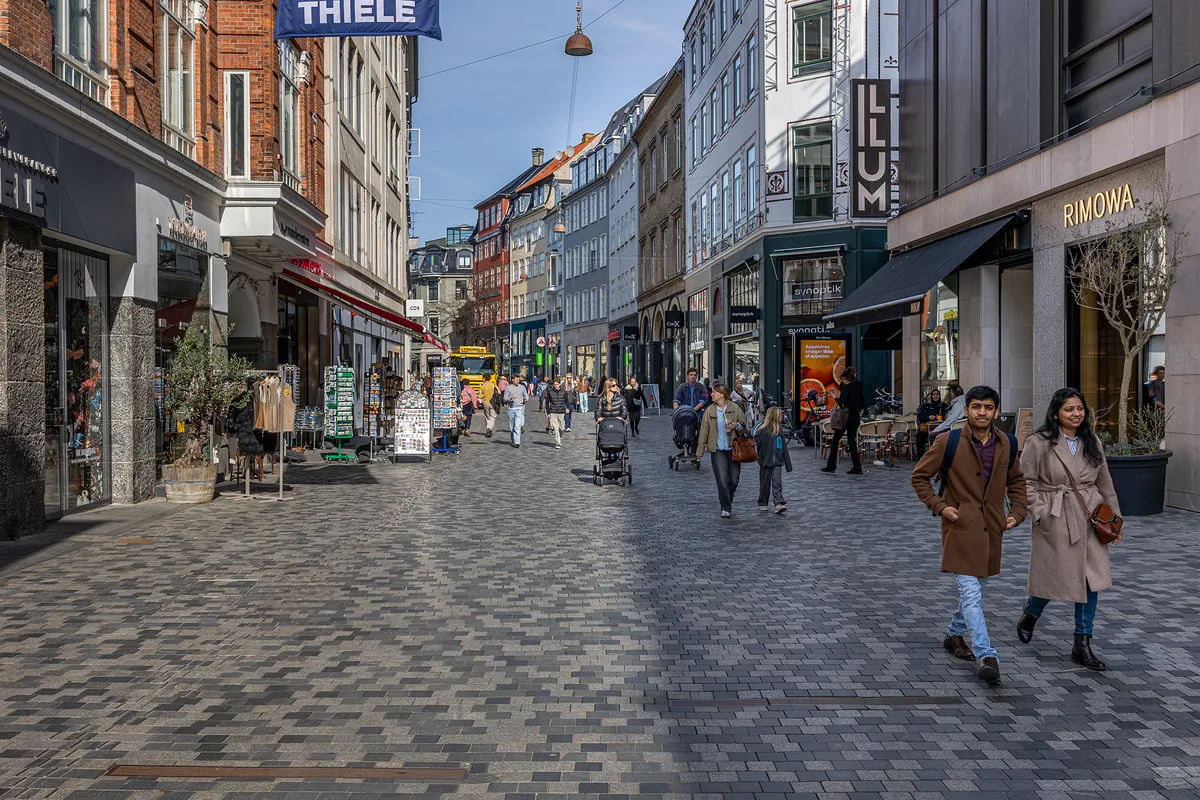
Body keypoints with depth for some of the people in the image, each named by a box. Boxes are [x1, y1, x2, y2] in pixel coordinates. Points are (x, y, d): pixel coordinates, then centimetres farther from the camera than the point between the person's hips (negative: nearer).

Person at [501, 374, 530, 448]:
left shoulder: (522, 387, 7)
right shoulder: (508, 387, 3)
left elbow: (526, 396, 14)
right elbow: (505, 398, 1)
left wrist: (526, 399, -9)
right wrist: (510, 398, -19)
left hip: (519, 408, -1)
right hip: (511, 408, 1)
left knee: (517, 426, -12)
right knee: (511, 426, 8)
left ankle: (517, 442, -16)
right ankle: (512, 441, 21)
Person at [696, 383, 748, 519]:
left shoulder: (734, 408, 0)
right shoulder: (710, 410, 1)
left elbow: (744, 427, 7)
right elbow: (704, 431, 3)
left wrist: (736, 425, -15)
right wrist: (700, 450, 1)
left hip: (733, 449, 1)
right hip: (718, 450, -1)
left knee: (734, 480, 5)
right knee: (722, 480, -7)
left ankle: (727, 500, 31)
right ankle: (725, 508, 2)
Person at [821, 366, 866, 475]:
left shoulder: (846, 387, -13)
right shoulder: (858, 387, 10)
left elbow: (843, 403, -21)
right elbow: (863, 404, 11)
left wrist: (837, 397, -5)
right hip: (856, 417, 7)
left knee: (835, 440, 5)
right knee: (852, 441, 8)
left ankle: (831, 466, 8)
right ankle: (857, 467, 2)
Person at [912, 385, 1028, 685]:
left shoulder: (1007, 444, 4)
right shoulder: (948, 442, -9)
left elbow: (1016, 480, 21)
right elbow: (919, 476, -1)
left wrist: (1017, 511, 7)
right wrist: (939, 506, -10)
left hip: (992, 528, 5)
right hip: (960, 527, -5)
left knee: (976, 589, 18)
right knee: (971, 593, -12)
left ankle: (954, 634, 38)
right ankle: (985, 656, -11)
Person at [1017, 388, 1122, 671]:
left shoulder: (1092, 442, 9)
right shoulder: (1039, 443, -8)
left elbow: (1105, 483, 15)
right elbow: (1026, 482, -6)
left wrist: (1114, 518, 14)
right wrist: (1041, 514, -13)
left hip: (1089, 519, 5)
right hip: (1055, 521, -5)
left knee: (1091, 580, 2)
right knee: (1053, 577, 3)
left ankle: (1082, 645, 12)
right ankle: (1029, 616, 36)